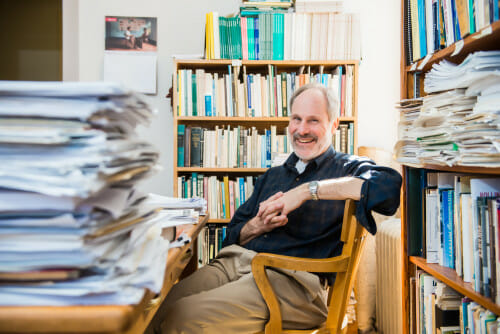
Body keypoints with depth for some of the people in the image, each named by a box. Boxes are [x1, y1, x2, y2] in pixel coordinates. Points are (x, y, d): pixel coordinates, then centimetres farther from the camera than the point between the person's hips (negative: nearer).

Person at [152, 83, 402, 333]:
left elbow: (390, 186, -18)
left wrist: (308, 190, -15)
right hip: (236, 262, 6)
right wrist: (258, 225, -2)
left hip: (293, 278, -5)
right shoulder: (272, 176, 26)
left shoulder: (348, 168, 8)